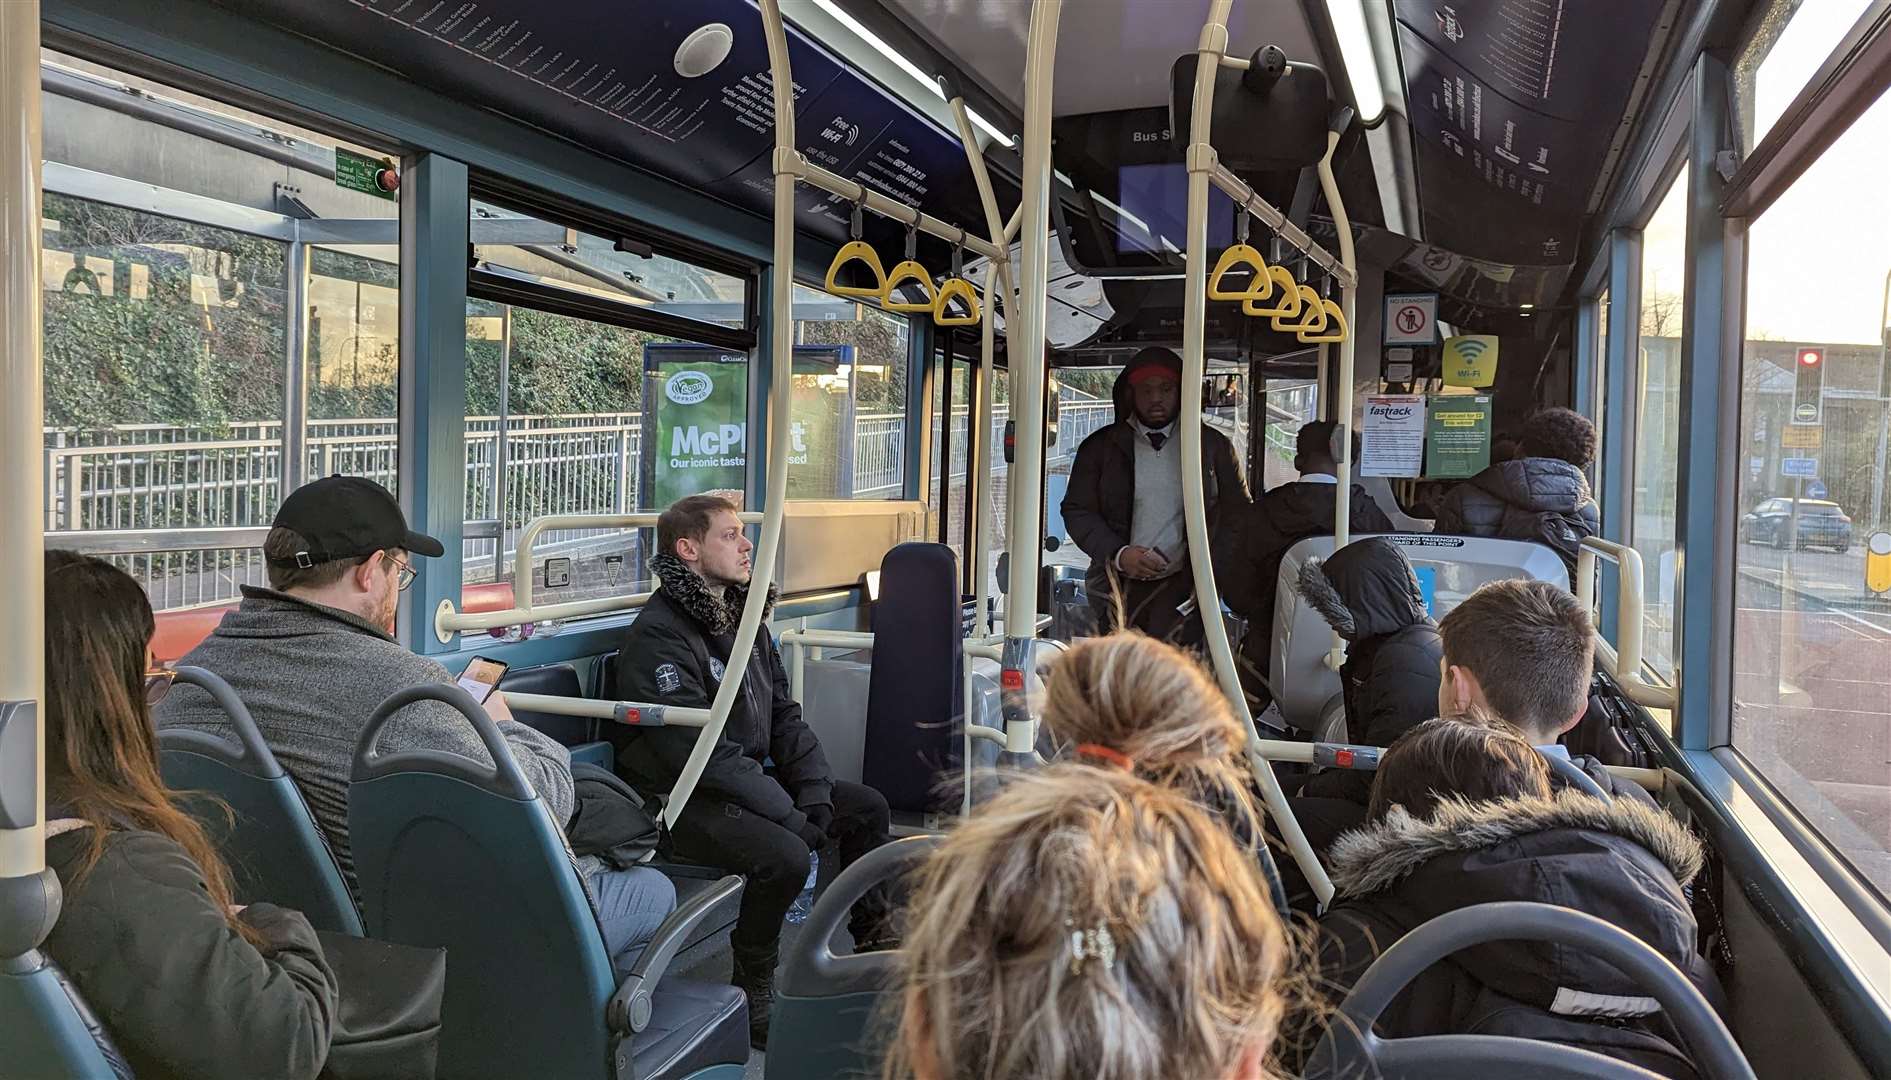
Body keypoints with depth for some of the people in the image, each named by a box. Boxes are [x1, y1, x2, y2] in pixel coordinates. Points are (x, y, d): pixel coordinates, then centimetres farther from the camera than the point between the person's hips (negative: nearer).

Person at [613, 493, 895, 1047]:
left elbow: (784, 716, 10)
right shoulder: (658, 635, -19)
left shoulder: (743, 617, 9)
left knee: (868, 808, 8)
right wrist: (789, 813, -23)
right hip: (684, 799, -9)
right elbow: (700, 750, -25)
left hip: (749, 779, 9)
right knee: (784, 855, -31)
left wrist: (815, 793, -4)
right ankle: (755, 990, -7)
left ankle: (872, 937, 26)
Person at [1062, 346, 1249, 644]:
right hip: (1120, 585, 1)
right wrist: (1118, 554, -10)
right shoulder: (1100, 447, 8)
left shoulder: (1213, 446, 8)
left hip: (1182, 584, -1)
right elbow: (1076, 510, 6)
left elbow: (1238, 513, 11)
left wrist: (1212, 569, -4)